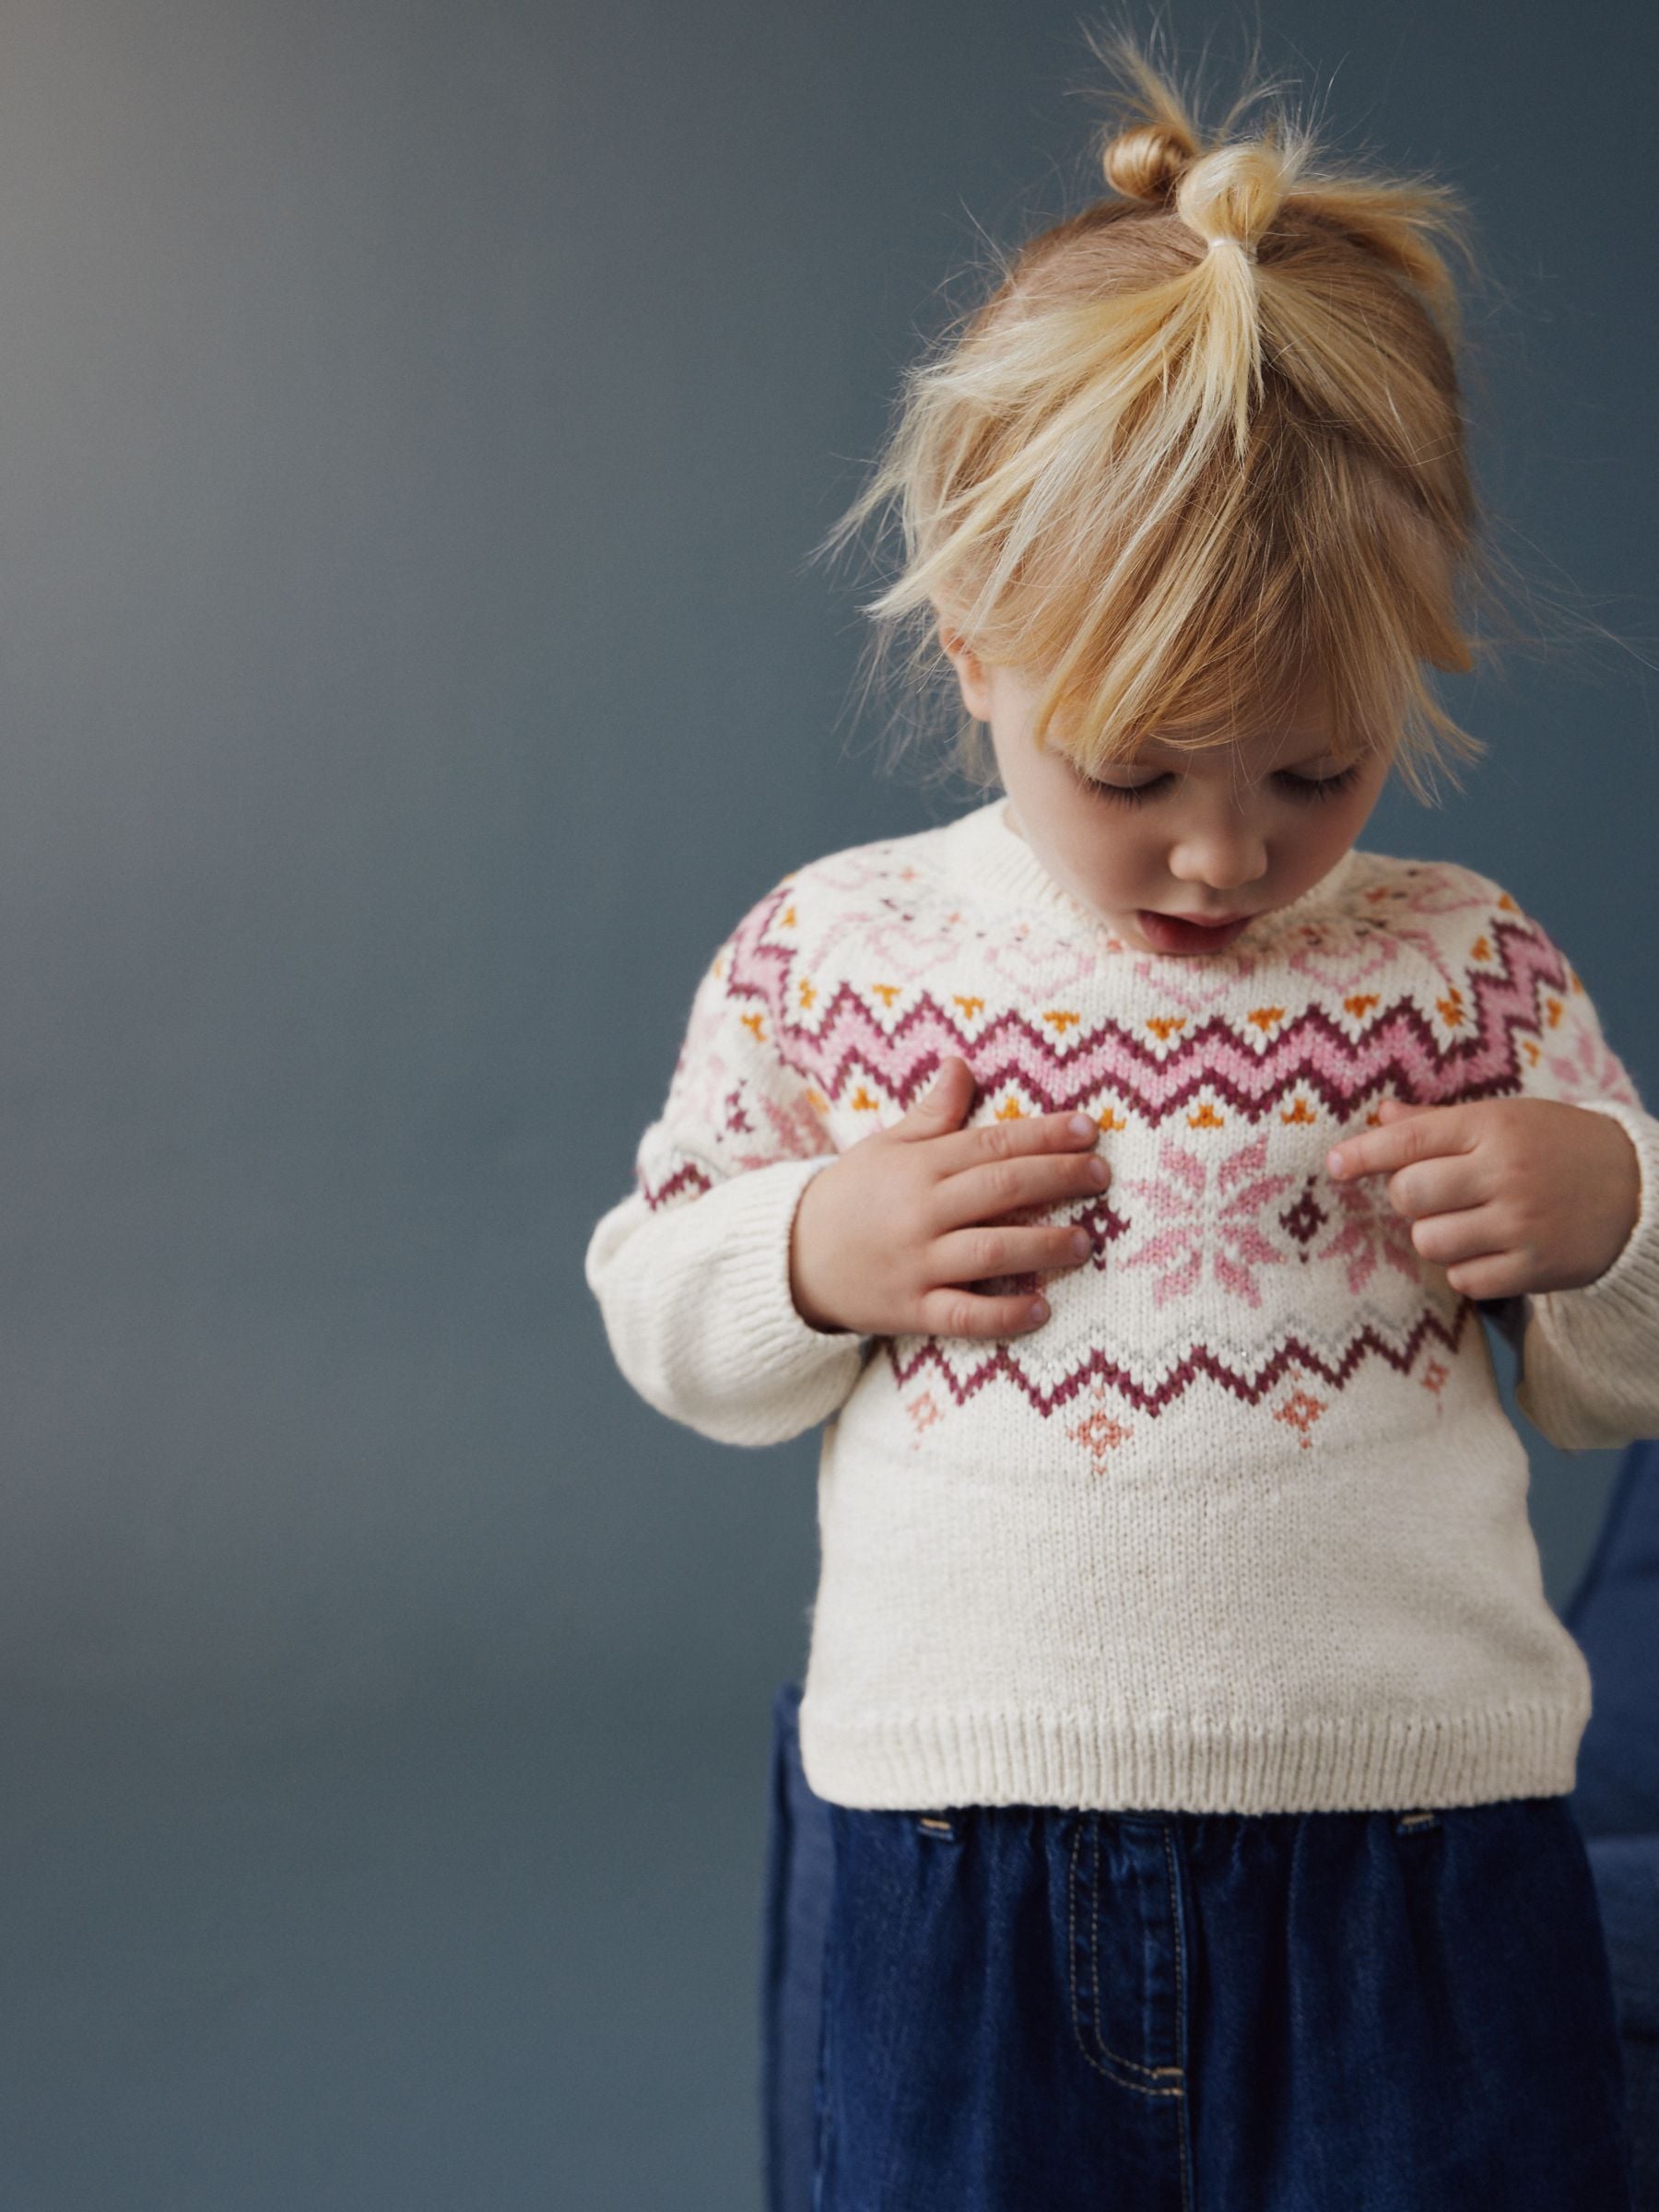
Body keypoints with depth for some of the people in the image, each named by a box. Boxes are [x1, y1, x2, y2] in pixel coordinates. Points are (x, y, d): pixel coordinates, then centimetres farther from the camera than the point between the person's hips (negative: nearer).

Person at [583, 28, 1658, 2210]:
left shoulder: (1470, 969, 2)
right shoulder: (831, 951, 2)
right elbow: (662, 1320, 10)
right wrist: (821, 1255, -11)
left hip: (1418, 1839, 0)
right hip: (966, 1868, 0)